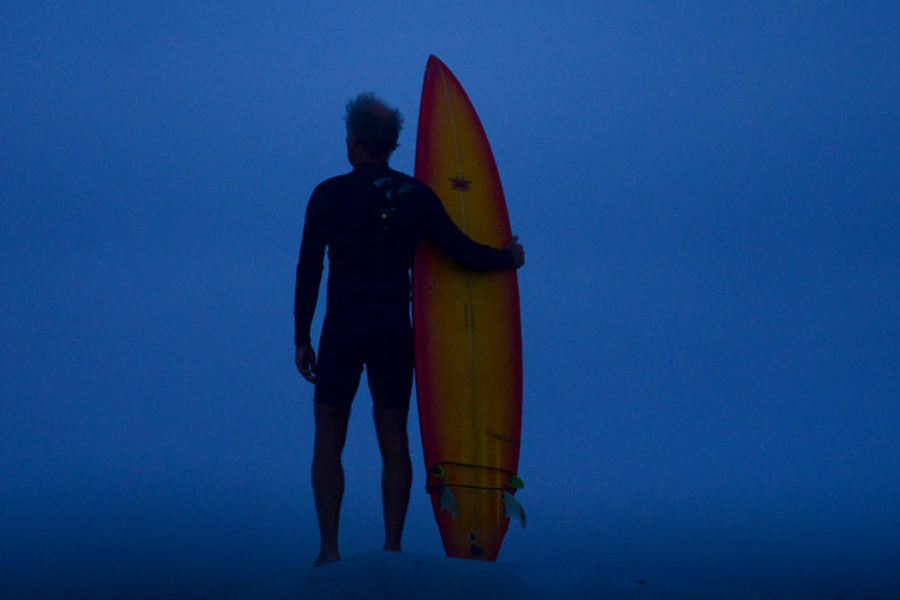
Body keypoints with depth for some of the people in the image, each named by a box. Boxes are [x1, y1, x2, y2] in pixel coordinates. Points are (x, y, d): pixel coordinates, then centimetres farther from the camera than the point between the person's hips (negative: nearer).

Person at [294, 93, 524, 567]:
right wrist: (509, 258, 22)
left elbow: (308, 271, -4)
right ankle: (393, 548, 5)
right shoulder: (416, 195, 3)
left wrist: (302, 339, 1)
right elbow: (463, 252, 3)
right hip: (396, 332, 3)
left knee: (329, 438, 4)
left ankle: (329, 550, -3)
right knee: (393, 438, 8)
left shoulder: (329, 195, -4)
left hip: (343, 331, -3)